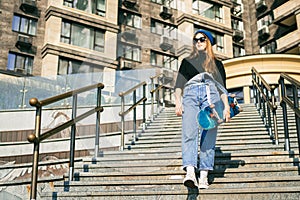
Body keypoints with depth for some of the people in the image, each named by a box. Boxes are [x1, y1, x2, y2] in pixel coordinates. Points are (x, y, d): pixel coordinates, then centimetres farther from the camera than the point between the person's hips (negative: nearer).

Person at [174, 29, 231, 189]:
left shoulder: (217, 63, 26)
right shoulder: (187, 61, 28)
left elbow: (222, 87, 17)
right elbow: (179, 83, 15)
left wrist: (226, 106, 2)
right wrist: (177, 101, -1)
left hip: (211, 94, 0)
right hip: (190, 94, 0)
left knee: (208, 136, -11)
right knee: (189, 133, -20)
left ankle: (203, 176, -14)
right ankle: (190, 172, -33)